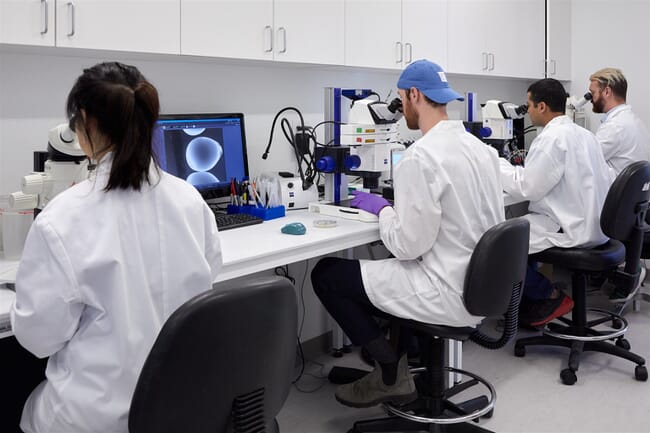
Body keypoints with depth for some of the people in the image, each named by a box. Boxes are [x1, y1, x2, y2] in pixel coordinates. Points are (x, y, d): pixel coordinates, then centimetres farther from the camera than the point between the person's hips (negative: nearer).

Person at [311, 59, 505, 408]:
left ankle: (392, 373, 12)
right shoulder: (481, 147, 6)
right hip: (480, 285, 9)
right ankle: (399, 367, 25)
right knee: (381, 266, 31)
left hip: (449, 294, -9)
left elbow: (408, 245, -21)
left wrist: (382, 208, -3)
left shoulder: (420, 157, -21)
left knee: (325, 274, 3)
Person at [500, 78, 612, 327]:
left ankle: (551, 297, 3)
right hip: (592, 224, 10)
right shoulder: (583, 134, 11)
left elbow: (527, 188, -18)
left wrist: (498, 165, -3)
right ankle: (528, 297, 22)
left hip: (572, 229, -10)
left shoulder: (552, 138, -17)